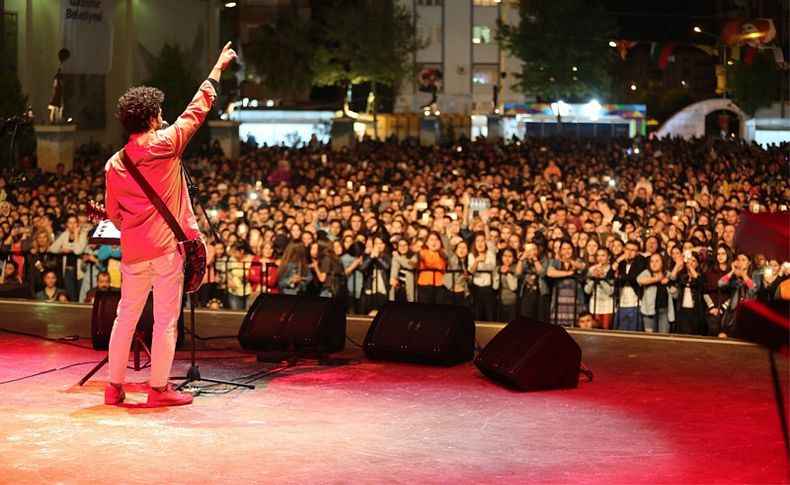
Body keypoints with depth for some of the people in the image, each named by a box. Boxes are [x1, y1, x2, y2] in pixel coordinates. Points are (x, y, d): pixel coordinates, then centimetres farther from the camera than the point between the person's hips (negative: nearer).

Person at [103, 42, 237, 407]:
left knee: (126, 317, 13)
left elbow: (113, 214, 12)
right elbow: (197, 109, 2)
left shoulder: (114, 164, 4)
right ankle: (159, 389, 5)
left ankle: (114, 387, 18)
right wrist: (218, 69, 14)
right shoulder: (166, 144, -8)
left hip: (133, 253, 5)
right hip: (168, 247, -4)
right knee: (165, 320, 1)